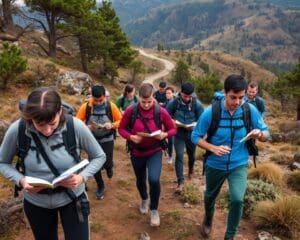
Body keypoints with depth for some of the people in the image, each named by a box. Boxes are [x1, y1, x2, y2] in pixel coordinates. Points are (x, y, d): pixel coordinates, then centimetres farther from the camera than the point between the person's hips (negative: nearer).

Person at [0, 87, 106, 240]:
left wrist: (82, 177, -25)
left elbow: (99, 157, -8)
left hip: (72, 198, -1)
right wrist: (21, 180, -21)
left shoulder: (76, 126, -23)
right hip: (35, 202, 2)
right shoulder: (17, 130, -21)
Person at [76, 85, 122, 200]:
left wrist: (112, 125, -24)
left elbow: (120, 120, -4)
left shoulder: (111, 106, -13)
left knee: (106, 163, -5)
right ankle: (100, 187, 31)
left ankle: (109, 167, 37)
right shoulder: (85, 107, -13)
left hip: (107, 139, -1)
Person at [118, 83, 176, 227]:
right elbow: (121, 129, -4)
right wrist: (131, 137, -23)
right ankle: (144, 200, 55)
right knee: (140, 181, 20)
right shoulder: (131, 111, -15)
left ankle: (154, 209, 7)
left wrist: (164, 134, -23)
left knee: (154, 179, -22)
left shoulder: (161, 111, -14)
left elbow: (172, 129, -2)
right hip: (137, 152, 2)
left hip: (155, 151, -1)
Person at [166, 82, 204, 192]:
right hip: (178, 133, -1)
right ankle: (180, 181, 0)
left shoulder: (197, 104, -14)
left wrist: (194, 126, -25)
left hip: (191, 133, 1)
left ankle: (191, 169, 52)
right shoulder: (173, 102, -13)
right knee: (179, 156, -9)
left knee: (191, 155, 20)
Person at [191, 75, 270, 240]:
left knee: (237, 199, -17)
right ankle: (208, 219, 56)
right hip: (215, 164, 0)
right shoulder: (211, 112, -20)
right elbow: (195, 136, -12)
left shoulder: (250, 110, -15)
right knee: (210, 196, 21)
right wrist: (213, 148, -28)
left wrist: (260, 134, -29)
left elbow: (266, 134, -5)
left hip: (239, 165, 0)